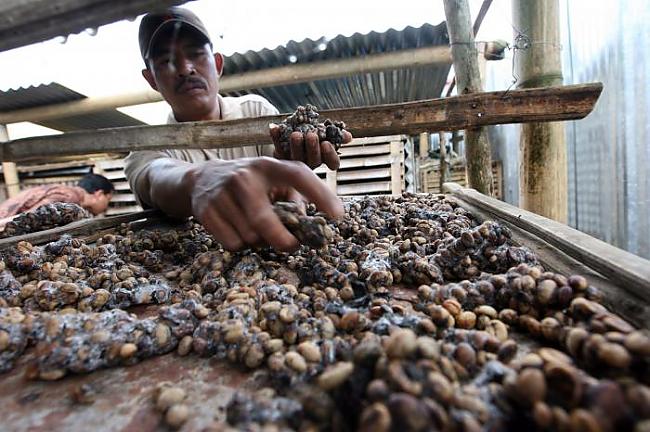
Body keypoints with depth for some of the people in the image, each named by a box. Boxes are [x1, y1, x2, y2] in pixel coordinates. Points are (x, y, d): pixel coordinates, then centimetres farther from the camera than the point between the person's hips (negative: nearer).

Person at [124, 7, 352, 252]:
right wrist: (199, 180, -48)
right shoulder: (146, 152, -2)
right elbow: (160, 182, -27)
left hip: (269, 250, 1)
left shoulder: (256, 111, -1)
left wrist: (285, 165, -30)